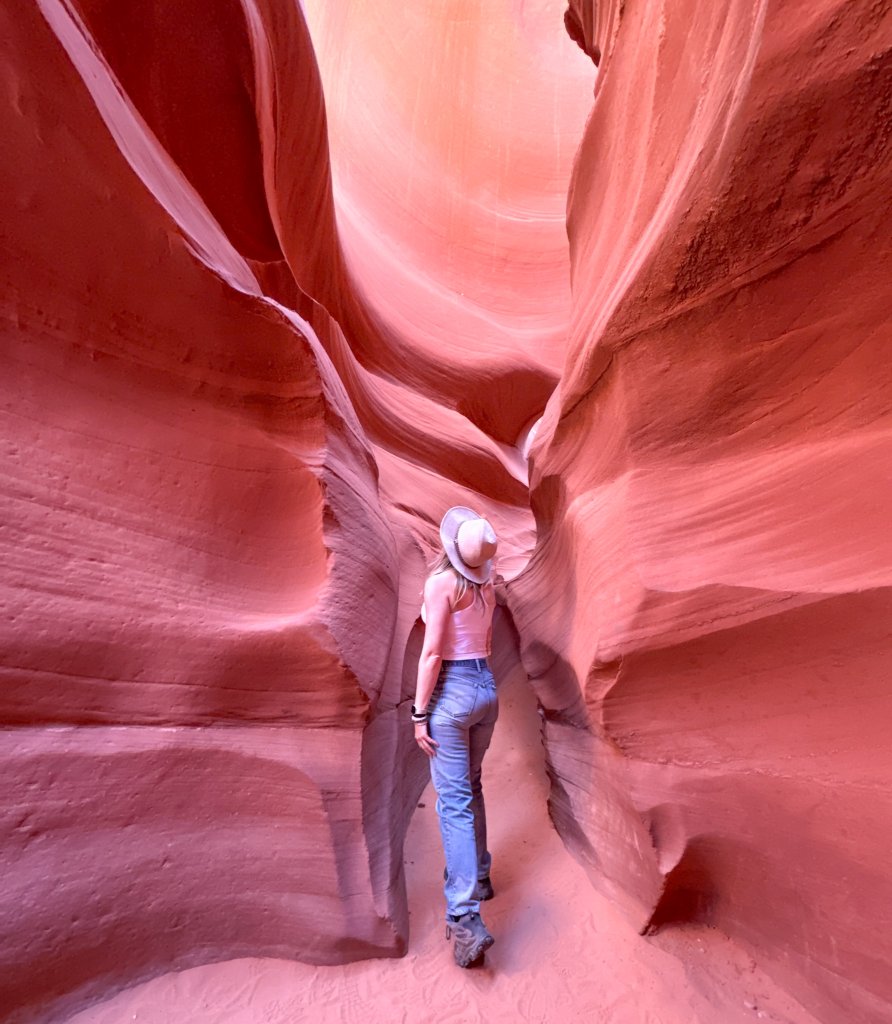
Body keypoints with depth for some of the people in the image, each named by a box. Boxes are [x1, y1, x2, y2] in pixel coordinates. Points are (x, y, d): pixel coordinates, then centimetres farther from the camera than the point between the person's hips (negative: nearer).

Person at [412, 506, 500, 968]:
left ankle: (466, 917, 5)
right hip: (485, 687, 7)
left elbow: (432, 652, -17)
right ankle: (478, 874, 41)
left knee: (454, 801, 2)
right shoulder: (485, 585, 5)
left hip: (450, 692, -7)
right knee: (470, 787, 24)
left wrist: (419, 713, -11)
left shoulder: (441, 582, -16)